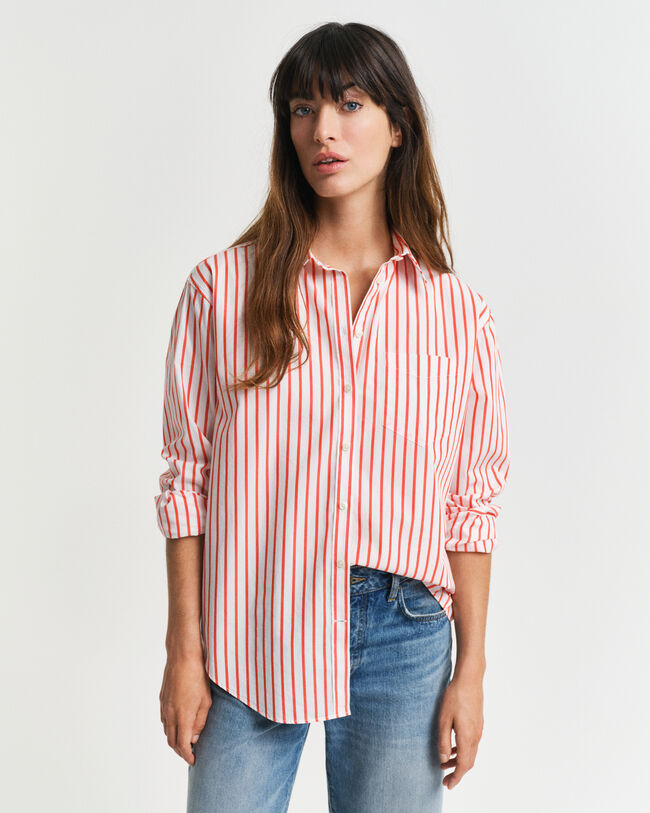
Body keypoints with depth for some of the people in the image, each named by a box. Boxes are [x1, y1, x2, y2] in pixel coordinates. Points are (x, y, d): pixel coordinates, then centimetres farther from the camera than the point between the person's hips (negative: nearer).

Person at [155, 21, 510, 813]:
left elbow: (471, 502, 3)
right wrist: (184, 652, -2)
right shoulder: (221, 288, -4)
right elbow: (188, 478, -2)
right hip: (249, 637, 0)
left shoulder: (459, 313, -1)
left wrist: (471, 668, 2)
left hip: (403, 637, 1)